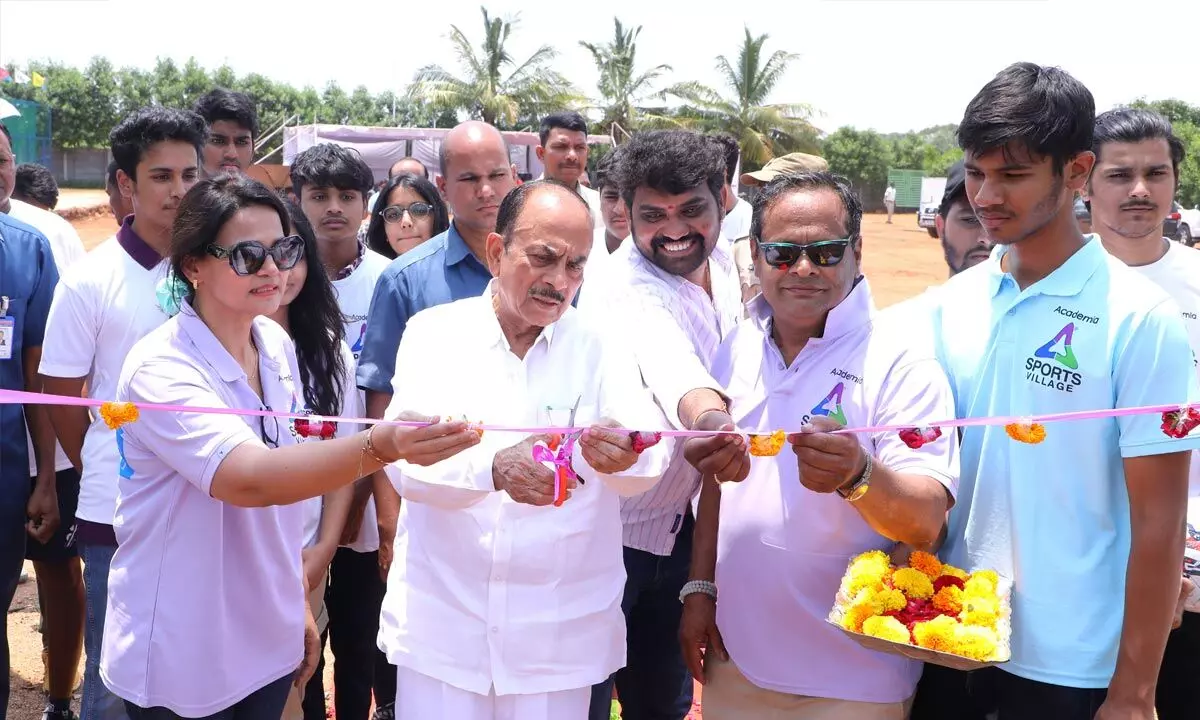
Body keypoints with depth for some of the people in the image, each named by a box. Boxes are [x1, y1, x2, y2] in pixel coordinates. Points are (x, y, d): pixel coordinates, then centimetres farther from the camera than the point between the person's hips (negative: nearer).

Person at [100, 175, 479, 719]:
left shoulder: (277, 346, 0)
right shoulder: (159, 370, -22)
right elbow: (251, 480, -38)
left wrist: (298, 604, 11)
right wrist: (382, 445, -51)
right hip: (178, 660, -6)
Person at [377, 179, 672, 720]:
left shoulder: (602, 348, -1)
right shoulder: (434, 333, -4)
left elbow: (651, 464, -14)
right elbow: (405, 458, -15)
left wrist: (620, 455, -38)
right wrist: (493, 468, -35)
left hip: (563, 633, 1)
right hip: (440, 623, 0)